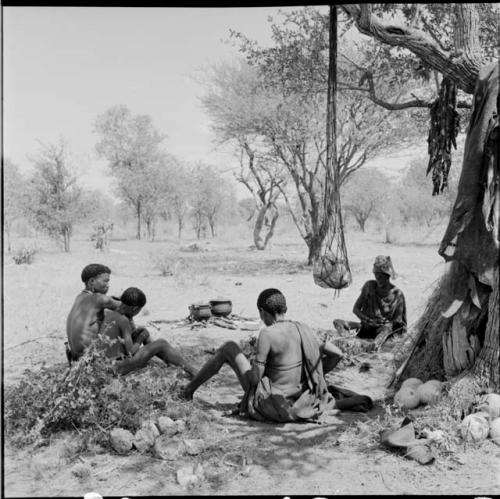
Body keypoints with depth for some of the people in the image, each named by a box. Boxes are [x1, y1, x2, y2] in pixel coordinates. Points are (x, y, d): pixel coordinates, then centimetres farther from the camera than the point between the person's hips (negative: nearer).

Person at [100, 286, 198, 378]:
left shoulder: (109, 313, 4)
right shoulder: (123, 320, -20)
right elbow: (131, 351, -18)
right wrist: (139, 341, -2)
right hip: (120, 367, -9)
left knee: (144, 331, 18)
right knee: (162, 344, -4)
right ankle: (192, 372, 3)